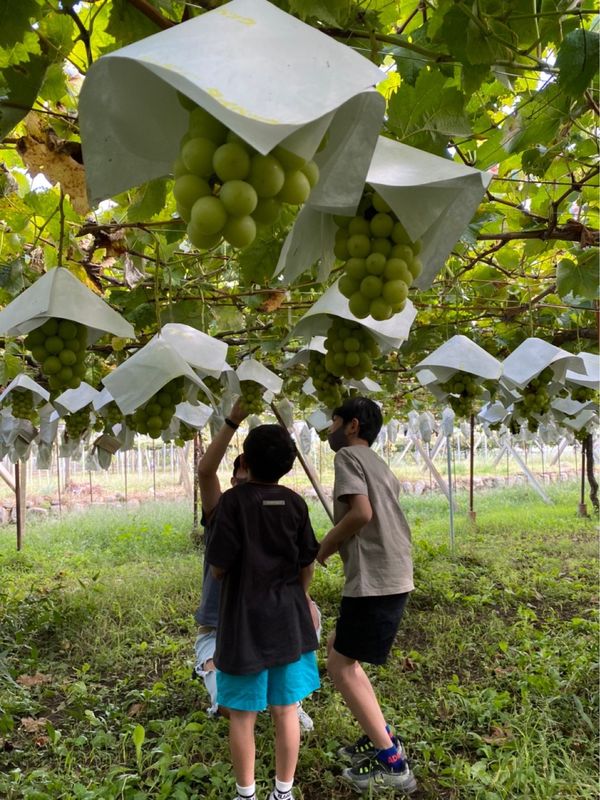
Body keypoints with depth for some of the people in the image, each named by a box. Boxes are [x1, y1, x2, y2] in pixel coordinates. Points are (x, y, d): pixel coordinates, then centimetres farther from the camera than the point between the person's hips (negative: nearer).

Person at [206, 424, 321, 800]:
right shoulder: (295, 502, -3)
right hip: (288, 620, 3)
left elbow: (219, 567, -13)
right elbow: (307, 565, 4)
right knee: (287, 710, 14)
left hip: (244, 621, -3)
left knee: (243, 715, 12)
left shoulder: (234, 500, -14)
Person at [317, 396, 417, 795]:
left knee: (342, 667, 2)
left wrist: (325, 547, -8)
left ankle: (393, 763, 7)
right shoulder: (378, 464, 20)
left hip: (374, 581, -10)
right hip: (392, 577, 10)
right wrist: (339, 543, 16)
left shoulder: (348, 455, -8)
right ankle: (381, 736, 27)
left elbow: (361, 512, -21)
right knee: (338, 649, 22)